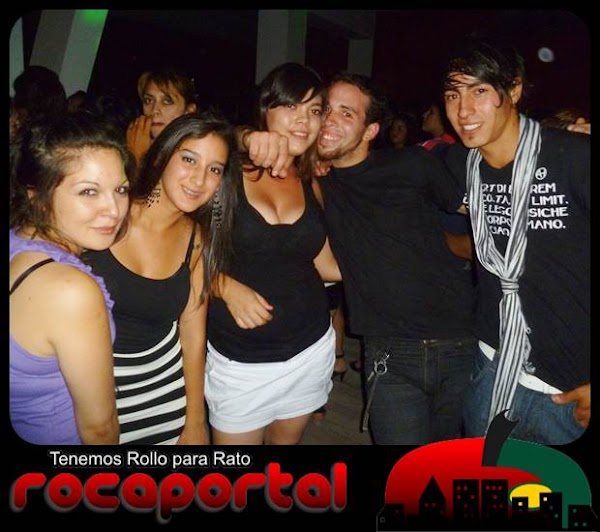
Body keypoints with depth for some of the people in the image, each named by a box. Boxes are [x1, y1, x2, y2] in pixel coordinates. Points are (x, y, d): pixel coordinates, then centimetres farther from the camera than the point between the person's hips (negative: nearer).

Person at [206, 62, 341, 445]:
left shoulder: (312, 185, 4)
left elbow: (328, 266, 7)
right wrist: (227, 287, -22)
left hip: (310, 349, 4)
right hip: (238, 359, -4)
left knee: (287, 439, 23)